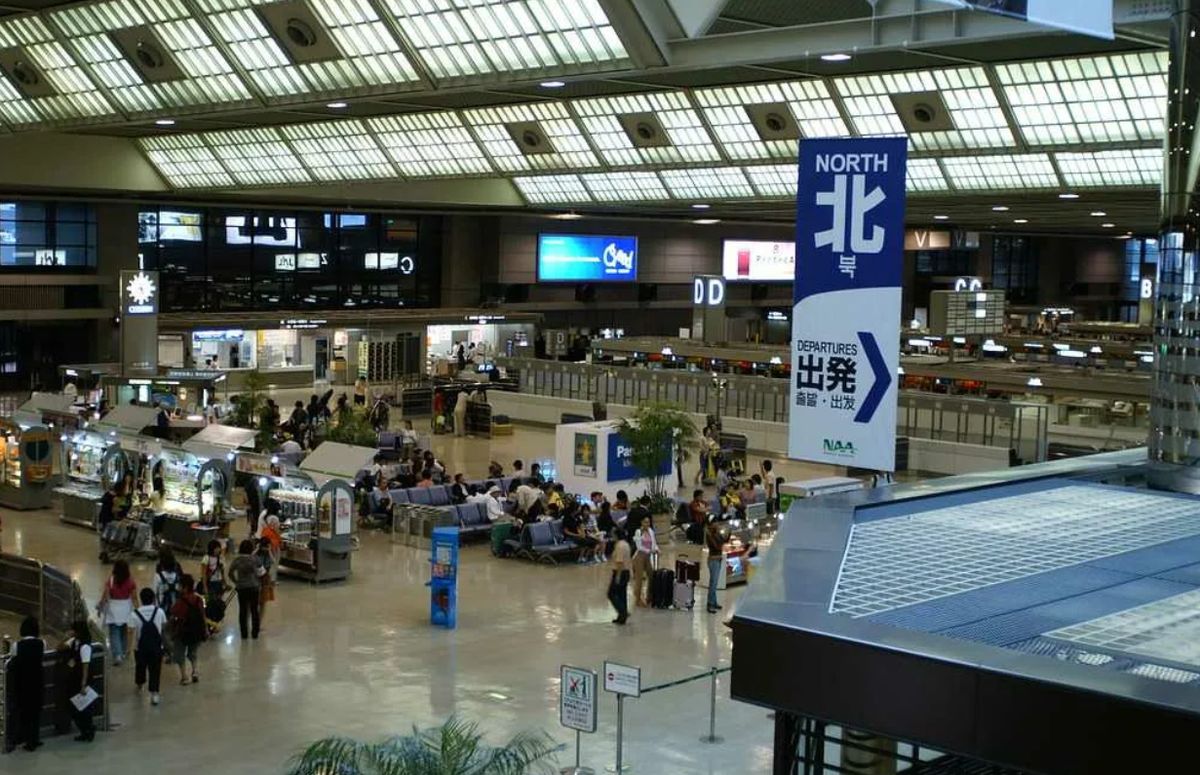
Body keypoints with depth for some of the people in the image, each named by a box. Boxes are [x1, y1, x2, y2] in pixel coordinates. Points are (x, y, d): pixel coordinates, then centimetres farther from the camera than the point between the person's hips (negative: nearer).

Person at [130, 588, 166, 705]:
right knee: (155, 669, 5)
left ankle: (139, 685, 48)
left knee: (140, 667, 24)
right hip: (156, 647, 0)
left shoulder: (135, 614, -13)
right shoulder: (159, 612, -8)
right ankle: (154, 693, -5)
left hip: (140, 647, 1)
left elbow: (131, 632, -15)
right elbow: (164, 625, 10)